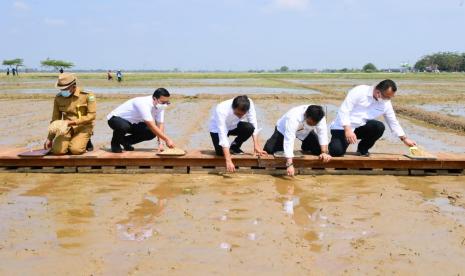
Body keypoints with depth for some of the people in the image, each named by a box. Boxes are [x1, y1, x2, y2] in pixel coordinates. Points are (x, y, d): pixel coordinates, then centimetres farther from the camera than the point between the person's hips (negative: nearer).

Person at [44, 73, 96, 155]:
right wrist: (50, 138, 7)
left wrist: (72, 122, -20)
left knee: (75, 150, -26)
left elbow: (91, 116, -12)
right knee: (58, 150, -20)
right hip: (67, 127, 3)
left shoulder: (87, 95, -11)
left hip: (83, 127, -3)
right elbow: (55, 119, 10)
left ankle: (85, 141, 7)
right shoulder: (58, 98, 2)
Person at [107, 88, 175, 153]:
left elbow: (160, 125, -10)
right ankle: (115, 143, -6)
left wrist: (160, 143, -24)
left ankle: (125, 141, 9)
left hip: (133, 123, 7)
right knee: (124, 127, -40)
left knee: (151, 133, -13)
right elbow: (151, 126, -39)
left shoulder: (160, 106, -11)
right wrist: (167, 139, -39)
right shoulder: (144, 104, -35)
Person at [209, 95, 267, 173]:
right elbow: (223, 135, -43)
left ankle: (234, 147, 0)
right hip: (218, 129, -3)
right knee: (221, 152, -25)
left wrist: (256, 145, -30)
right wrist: (228, 161, -48)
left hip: (234, 126, 3)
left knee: (249, 128, -28)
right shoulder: (221, 111, -40)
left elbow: (254, 124, -22)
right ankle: (226, 147, 12)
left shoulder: (249, 103, -31)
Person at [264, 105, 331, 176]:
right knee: (269, 149, -19)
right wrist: (289, 164, -56)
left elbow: (323, 134, -30)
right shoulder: (293, 118, -46)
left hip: (305, 132, 3)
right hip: (284, 129, -3)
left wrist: (324, 152, -43)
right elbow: (289, 141, -50)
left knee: (319, 150, -12)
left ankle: (305, 149, 22)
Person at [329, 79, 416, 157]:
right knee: (337, 151, -28)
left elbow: (393, 122, 10)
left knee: (379, 127, -24)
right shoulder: (359, 91, -19)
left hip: (360, 128, 5)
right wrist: (347, 130, -31)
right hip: (342, 128, -5)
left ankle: (362, 149, 0)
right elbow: (344, 110, -22)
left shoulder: (386, 104, -2)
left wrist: (404, 138, 8)